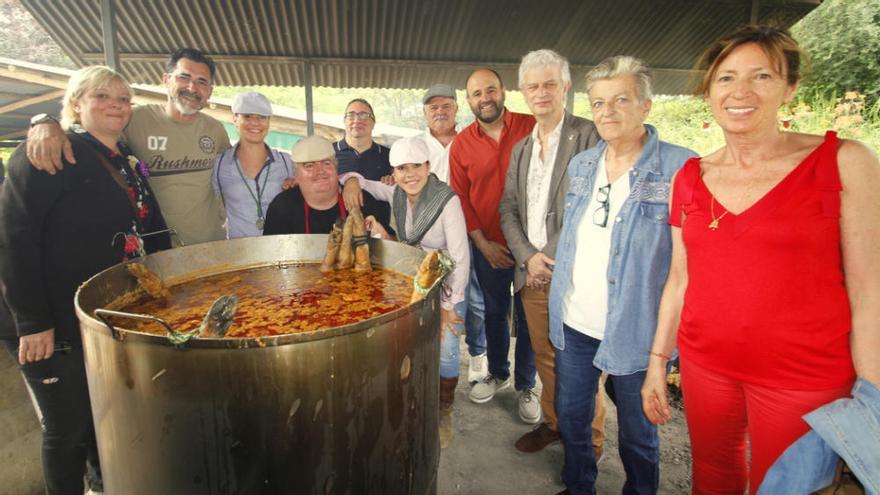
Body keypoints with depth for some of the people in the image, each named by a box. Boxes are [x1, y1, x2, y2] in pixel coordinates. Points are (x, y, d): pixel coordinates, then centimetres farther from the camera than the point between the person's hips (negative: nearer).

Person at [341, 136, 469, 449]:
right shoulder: (395, 194, -9)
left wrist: (449, 305, -18)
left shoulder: (447, 200, -25)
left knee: (445, 350, -4)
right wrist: (353, 181, -19)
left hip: (448, 282, -4)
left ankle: (444, 413, 23)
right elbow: (355, 177, 6)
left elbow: (460, 257, -23)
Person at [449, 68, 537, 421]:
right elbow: (461, 197, 3)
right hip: (488, 246, 2)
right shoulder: (461, 144, 0)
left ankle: (525, 386, 28)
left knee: (528, 316, 9)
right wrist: (482, 243, -3)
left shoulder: (531, 128, -6)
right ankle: (497, 373, 39)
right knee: (494, 312, 17)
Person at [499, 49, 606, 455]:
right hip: (531, 273, 6)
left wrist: (552, 258, -15)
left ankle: (589, 440, 25)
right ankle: (553, 423, 35)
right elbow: (508, 209, 12)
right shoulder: (520, 148, 16)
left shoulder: (587, 135, -5)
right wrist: (528, 256, -4)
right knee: (545, 357, 16)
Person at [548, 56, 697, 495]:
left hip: (636, 331, -5)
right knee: (570, 417, 20)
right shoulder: (580, 165, 6)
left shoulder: (681, 169, -13)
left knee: (637, 433, 16)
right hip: (574, 324, 5)